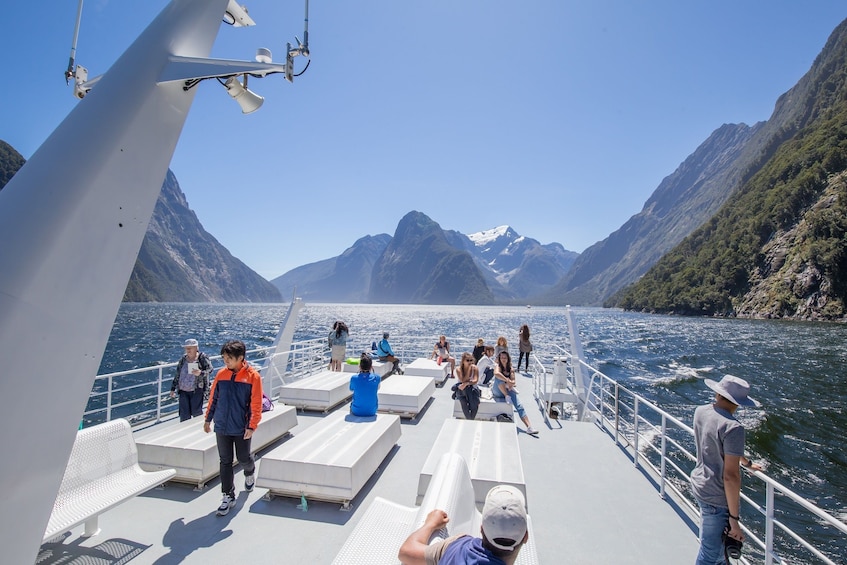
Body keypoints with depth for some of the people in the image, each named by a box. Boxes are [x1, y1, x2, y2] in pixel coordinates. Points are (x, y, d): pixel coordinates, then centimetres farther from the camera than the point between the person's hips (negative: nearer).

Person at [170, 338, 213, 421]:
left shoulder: (202, 357, -6)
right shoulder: (183, 359, 7)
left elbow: (210, 369, -9)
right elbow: (177, 374, 13)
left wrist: (200, 373, -28)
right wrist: (173, 389, 14)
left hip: (197, 390, -4)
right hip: (183, 391, 4)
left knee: (196, 412, 0)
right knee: (184, 414, 8)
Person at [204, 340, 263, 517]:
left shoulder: (253, 376, -14)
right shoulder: (221, 374, -3)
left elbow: (256, 404, -12)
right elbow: (213, 398, 9)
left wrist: (252, 426, -15)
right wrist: (208, 419, 12)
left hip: (241, 428, -3)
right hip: (222, 427, 3)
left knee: (243, 458, 13)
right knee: (225, 462, 8)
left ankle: (250, 473, 46)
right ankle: (228, 496, 22)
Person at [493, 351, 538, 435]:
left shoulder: (511, 369, 8)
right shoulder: (498, 366, -4)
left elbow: (513, 381, -3)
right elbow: (496, 373, -29)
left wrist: (511, 384, -26)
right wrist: (507, 380, -31)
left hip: (508, 390, 3)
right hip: (498, 391, -3)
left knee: (520, 407, -16)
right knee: (498, 377, -31)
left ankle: (529, 427, -21)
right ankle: (507, 397, -31)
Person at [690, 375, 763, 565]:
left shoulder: (700, 412, -1)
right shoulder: (732, 428, -26)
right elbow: (730, 476, -25)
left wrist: (747, 463, 34)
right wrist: (734, 519, -16)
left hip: (699, 485, 8)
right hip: (718, 499, -8)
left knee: (717, 538, 31)